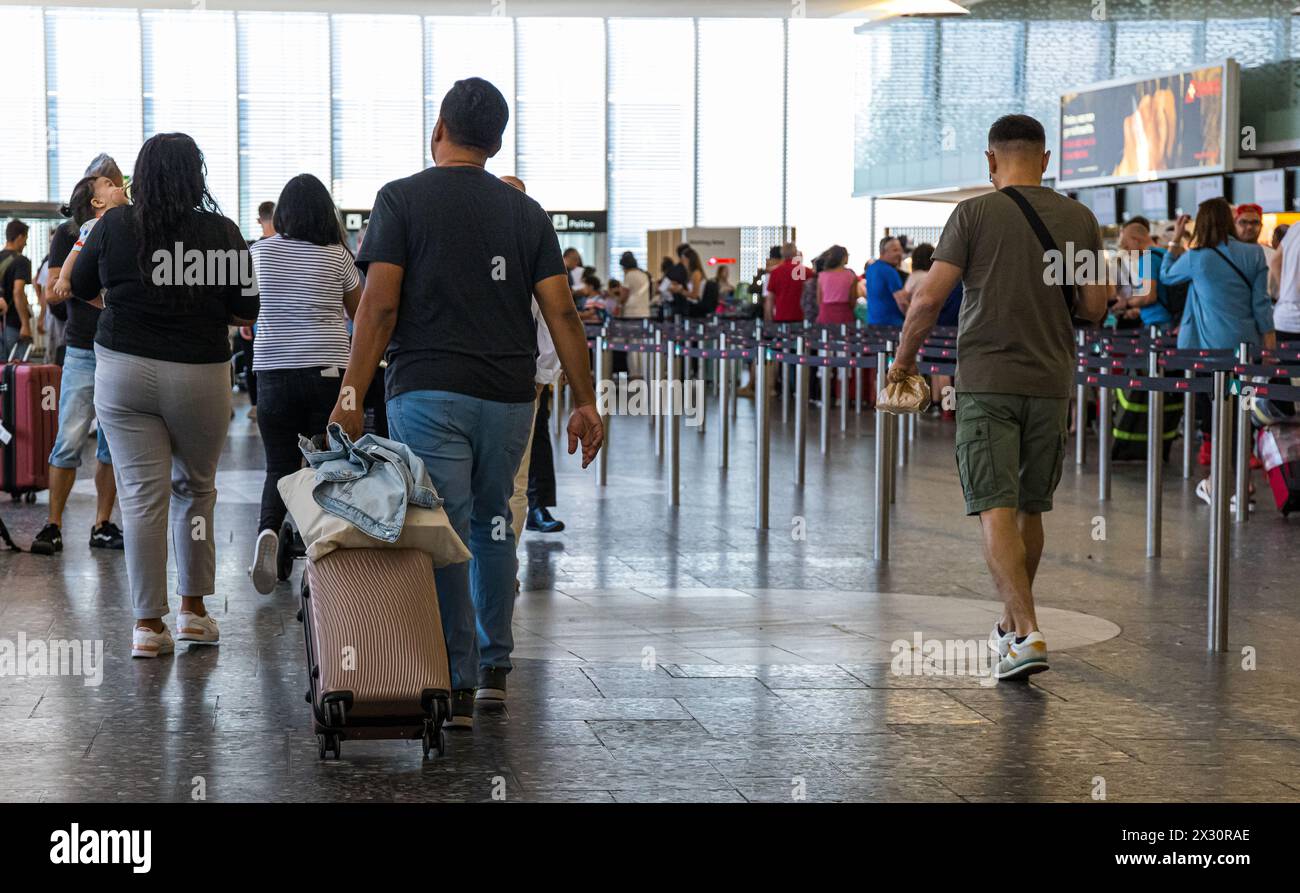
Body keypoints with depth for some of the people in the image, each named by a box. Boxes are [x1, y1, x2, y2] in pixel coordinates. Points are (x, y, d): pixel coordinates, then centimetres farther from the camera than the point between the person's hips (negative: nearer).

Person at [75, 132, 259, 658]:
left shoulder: (114, 226, -2)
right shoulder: (221, 232, -6)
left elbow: (80, 288, 13)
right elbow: (246, 310, 0)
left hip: (123, 372, 0)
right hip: (199, 375, 0)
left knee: (142, 495, 1)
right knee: (195, 489, 17)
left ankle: (148, 624, 2)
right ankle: (193, 609, 21)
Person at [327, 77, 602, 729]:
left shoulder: (402, 200, -1)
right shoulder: (526, 211, 8)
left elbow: (379, 306, -9)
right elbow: (560, 311, 3)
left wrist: (351, 395, -7)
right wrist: (585, 402, 7)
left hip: (428, 392, -4)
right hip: (508, 396, 4)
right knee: (493, 524, 19)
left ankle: (456, 687, -4)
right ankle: (494, 666, 26)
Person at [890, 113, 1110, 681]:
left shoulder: (975, 214, -5)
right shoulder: (1079, 219, 5)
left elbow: (929, 298, -9)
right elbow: (1095, 307, 4)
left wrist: (904, 357, 5)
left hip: (986, 382, -4)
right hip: (1050, 383, 4)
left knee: (997, 511, -6)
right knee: (1029, 508, 17)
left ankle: (1027, 634, -19)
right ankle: (1012, 623, 31)